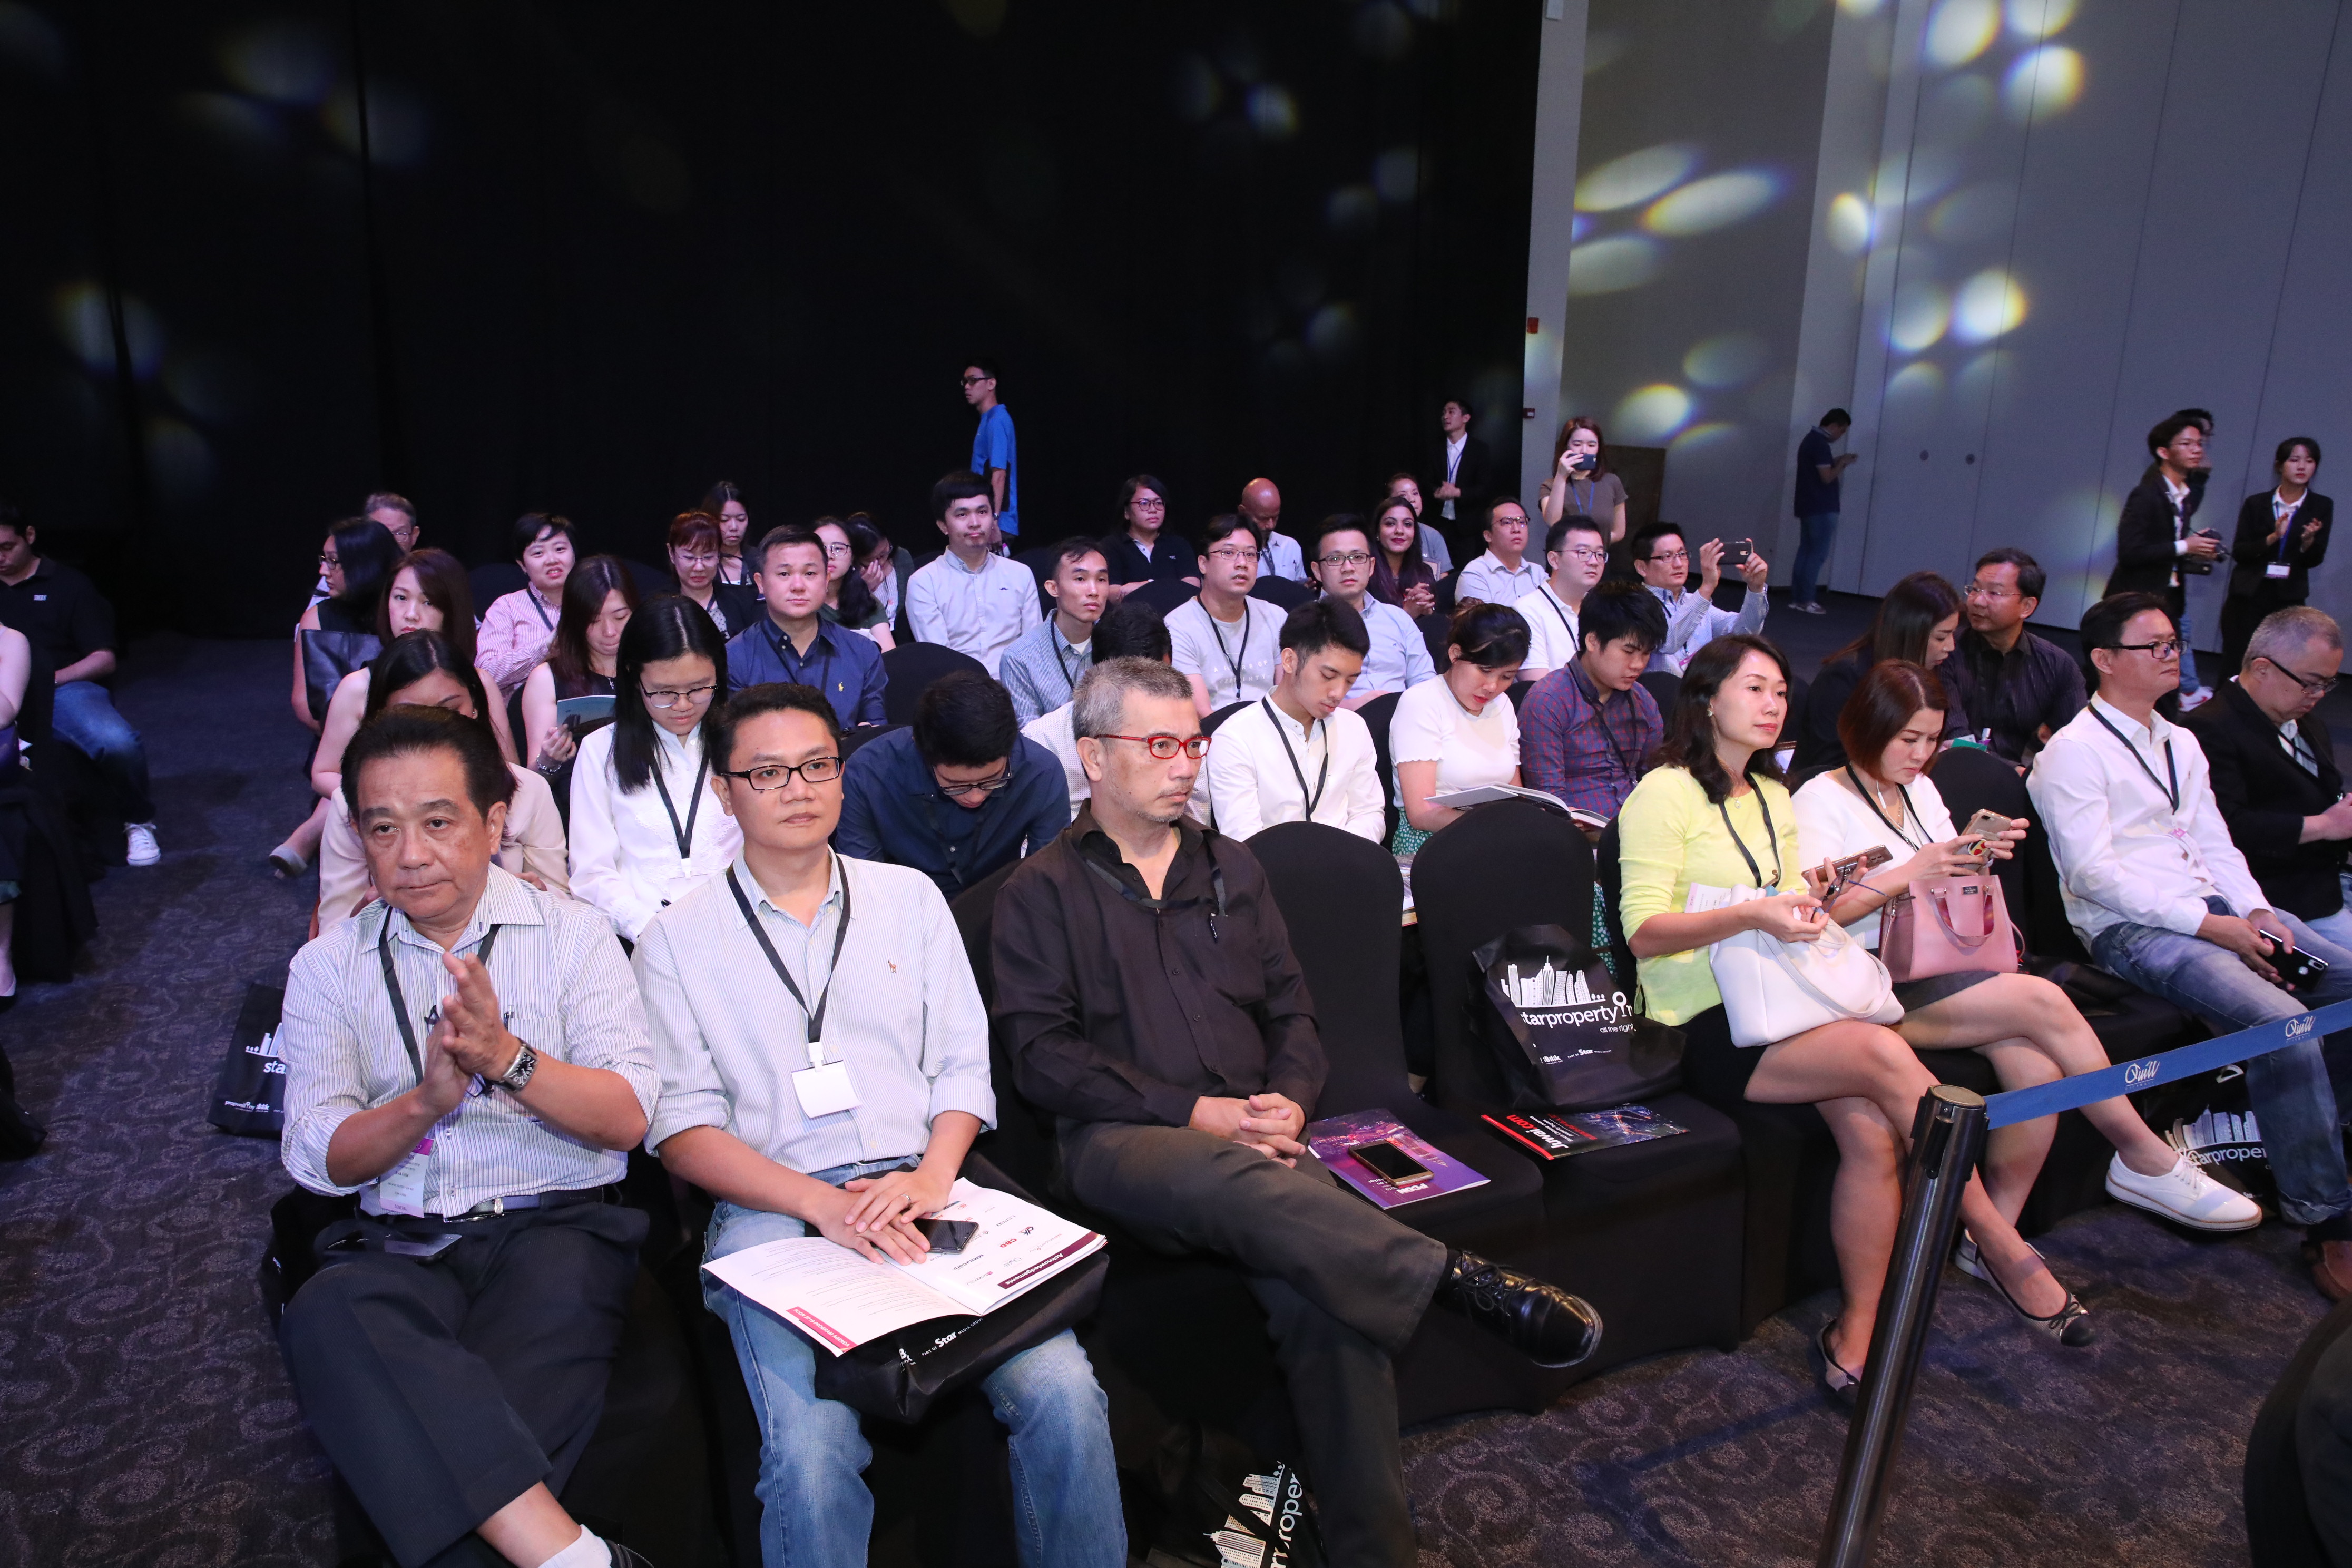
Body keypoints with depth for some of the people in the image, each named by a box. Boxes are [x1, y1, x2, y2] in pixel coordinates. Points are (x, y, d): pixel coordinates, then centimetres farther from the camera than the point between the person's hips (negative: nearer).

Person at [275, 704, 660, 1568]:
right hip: (400, 1243, 2)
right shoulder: (327, 967, 12)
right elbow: (318, 1157, 1)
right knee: (325, 1319, -31)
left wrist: (510, 1059, -21)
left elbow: (628, 1117, -4)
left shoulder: (571, 932, 5)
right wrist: (426, 1099, -18)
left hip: (556, 1224, -2)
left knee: (556, 1305, -36)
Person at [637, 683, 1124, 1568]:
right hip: (775, 1219, -1)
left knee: (1063, 1395, -21)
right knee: (812, 1449, -28)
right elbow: (682, 1131, 2)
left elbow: (964, 1069, 14)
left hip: (923, 1191, 2)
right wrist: (824, 1203, -12)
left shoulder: (909, 897, 17)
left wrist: (932, 1174, -7)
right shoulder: (678, 939, 10)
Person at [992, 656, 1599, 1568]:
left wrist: (1289, 1100, -4)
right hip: (1123, 1142, -3)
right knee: (1239, 1187, -39)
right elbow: (1041, 1056, -4)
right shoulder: (1043, 892, 6)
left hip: (1252, 1141, 3)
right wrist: (1196, 1113, -12)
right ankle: (1462, 1281, -34)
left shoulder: (1230, 869, 20)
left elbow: (1291, 1013, 19)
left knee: (1318, 1294, -28)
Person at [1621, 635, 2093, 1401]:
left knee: (1874, 1127, -23)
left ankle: (1856, 1337, -12)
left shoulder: (1771, 794, 21)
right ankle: (2003, 1249, -12)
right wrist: (1752, 914, -25)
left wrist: (1813, 898, 4)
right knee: (1886, 1054, -28)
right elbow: (1645, 932, -13)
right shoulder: (1665, 793, -5)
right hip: (1708, 1026, -7)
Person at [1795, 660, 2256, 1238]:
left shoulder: (1920, 790, 22)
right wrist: (1911, 872, -16)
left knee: (2036, 1066, -21)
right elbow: (1816, 913, -14)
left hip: (1942, 970, 7)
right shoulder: (1821, 799, -2)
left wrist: (1979, 858, 3)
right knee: (2045, 1002, -22)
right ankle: (2145, 1159, -2)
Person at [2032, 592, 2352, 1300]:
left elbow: (2215, 844, 18)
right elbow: (2093, 875, -15)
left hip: (2218, 911, 9)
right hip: (2131, 930, -9)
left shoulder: (2181, 744, 22)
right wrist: (2209, 926, -17)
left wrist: (2257, 911, -1)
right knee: (2283, 1021, -26)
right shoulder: (2073, 753, -7)